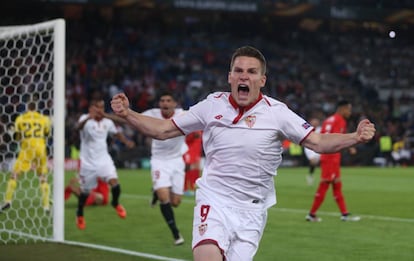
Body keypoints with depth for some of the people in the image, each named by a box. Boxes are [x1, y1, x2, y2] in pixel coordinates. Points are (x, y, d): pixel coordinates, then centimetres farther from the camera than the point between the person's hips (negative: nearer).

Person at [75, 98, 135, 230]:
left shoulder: (107, 122, 0)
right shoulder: (85, 119, -15)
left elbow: (117, 133, 18)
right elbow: (78, 127, -39)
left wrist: (126, 141, -2)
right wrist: (88, 118, -60)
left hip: (104, 159, 3)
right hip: (88, 162, -3)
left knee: (114, 182, -17)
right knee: (85, 191, 9)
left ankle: (115, 203, 13)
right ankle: (80, 214, 35)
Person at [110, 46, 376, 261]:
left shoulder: (276, 112, -4)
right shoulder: (212, 105, 0)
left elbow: (318, 142, -6)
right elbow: (164, 130, 7)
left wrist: (355, 137, -22)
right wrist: (128, 114, -5)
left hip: (252, 210, 1)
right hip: (214, 201, 0)